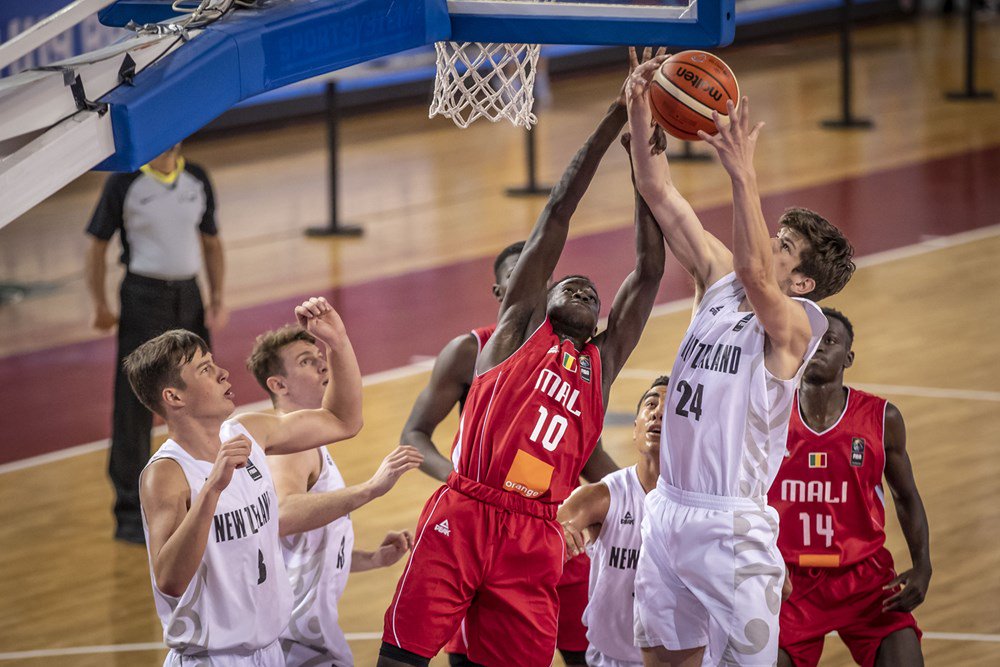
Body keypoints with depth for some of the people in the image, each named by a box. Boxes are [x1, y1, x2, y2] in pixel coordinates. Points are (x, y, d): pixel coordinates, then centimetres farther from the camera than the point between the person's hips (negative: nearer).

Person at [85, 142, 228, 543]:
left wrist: (218, 298, 4)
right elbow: (98, 245, -3)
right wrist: (100, 304, -9)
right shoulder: (124, 184, -8)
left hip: (189, 295, 5)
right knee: (134, 409, -4)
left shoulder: (197, 180, 5)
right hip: (143, 296, -5)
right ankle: (130, 514, 3)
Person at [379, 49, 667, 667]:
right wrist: (614, 122, 9)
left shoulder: (603, 361, 20)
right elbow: (557, 216, 11)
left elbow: (650, 269, 18)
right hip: (462, 518, -3)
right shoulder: (520, 327, 13)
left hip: (535, 536, 3)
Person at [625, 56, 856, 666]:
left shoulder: (796, 323, -11)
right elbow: (660, 194, 7)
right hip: (669, 507, 7)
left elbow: (755, 273, -33)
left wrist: (743, 174, -39)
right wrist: (640, 112, -4)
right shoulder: (718, 281, 8)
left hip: (731, 524, -7)